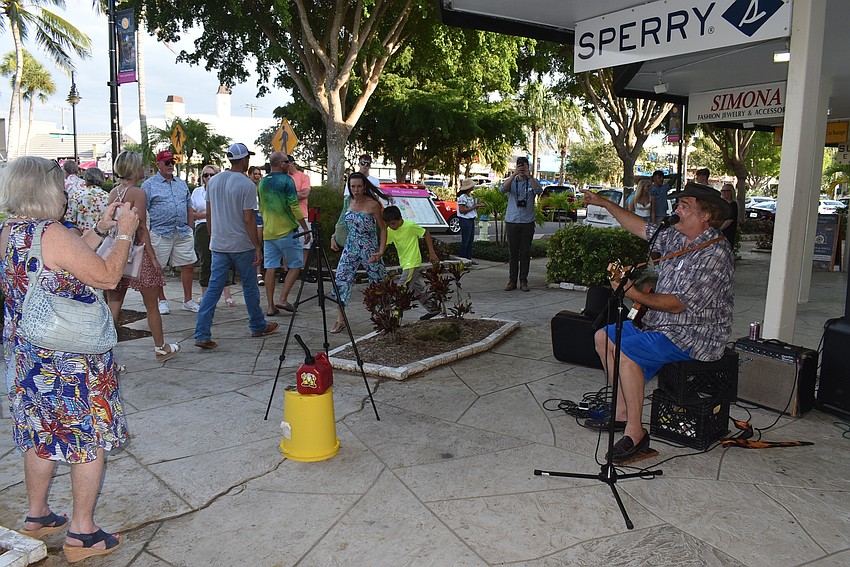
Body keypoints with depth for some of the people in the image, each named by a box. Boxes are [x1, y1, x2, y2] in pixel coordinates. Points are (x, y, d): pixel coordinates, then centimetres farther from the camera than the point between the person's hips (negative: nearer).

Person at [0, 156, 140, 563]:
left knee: (41, 436, 22)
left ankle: (37, 516, 36)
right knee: (90, 438, 4)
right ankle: (81, 532, 13)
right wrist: (124, 233, -8)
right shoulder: (52, 234, -22)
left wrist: (100, 230, 12)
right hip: (69, 360, -9)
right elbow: (107, 276, -19)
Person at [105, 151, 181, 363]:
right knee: (152, 305, 9)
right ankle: (161, 348, 23)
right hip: (136, 251, -6)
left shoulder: (113, 192, 9)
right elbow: (141, 228, -15)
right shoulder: (137, 192, -12)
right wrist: (153, 257, -12)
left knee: (113, 306, 8)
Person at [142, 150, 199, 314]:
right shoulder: (149, 185, 0)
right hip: (160, 233, -4)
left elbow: (189, 207, 20)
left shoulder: (182, 184, 16)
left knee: (188, 265, 4)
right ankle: (162, 301, 17)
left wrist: (189, 227, 13)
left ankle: (188, 301, 14)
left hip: (183, 233, 4)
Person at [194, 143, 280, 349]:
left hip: (218, 245, 5)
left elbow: (209, 214, 12)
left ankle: (202, 335, -2)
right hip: (241, 246, -5)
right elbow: (249, 218, -15)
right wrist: (257, 247, -10)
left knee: (213, 288, 3)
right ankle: (258, 327, 26)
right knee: (250, 287, 11)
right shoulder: (247, 185, -13)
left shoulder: (213, 181, 7)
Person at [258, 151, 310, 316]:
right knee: (296, 265, 6)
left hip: (268, 232, 6)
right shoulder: (286, 180, -9)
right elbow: (294, 206, -14)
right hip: (286, 231, -6)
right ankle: (283, 299, -2)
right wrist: (305, 229, -9)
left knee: (270, 268, 6)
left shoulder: (262, 182, 11)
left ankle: (271, 306, 7)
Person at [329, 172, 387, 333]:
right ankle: (340, 319, -2)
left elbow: (383, 228, -6)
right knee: (341, 280, -6)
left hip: (369, 250, -5)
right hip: (350, 248, 5)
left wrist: (381, 251, -14)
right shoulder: (349, 203, 6)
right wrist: (334, 237, 9)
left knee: (379, 282, 6)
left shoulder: (372, 205, -10)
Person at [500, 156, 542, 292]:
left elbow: (539, 191, -15)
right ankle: (512, 281, 9)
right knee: (513, 252, 4)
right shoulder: (512, 181, 6)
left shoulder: (533, 182, 6)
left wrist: (529, 176, -24)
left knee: (525, 252, 2)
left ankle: (523, 281, 9)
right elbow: (503, 189, -15)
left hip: (527, 222, 0)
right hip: (512, 221, 0)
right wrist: (514, 175, -25)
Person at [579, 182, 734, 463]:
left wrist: (636, 295, -31)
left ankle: (635, 431, -17)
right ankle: (622, 412, 12)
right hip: (660, 323, 10)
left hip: (693, 337, -10)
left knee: (625, 351, -28)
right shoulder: (676, 236, 6)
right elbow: (641, 228, 21)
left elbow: (678, 304, -26)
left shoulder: (714, 254, -21)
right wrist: (604, 203, 21)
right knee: (604, 337, 9)